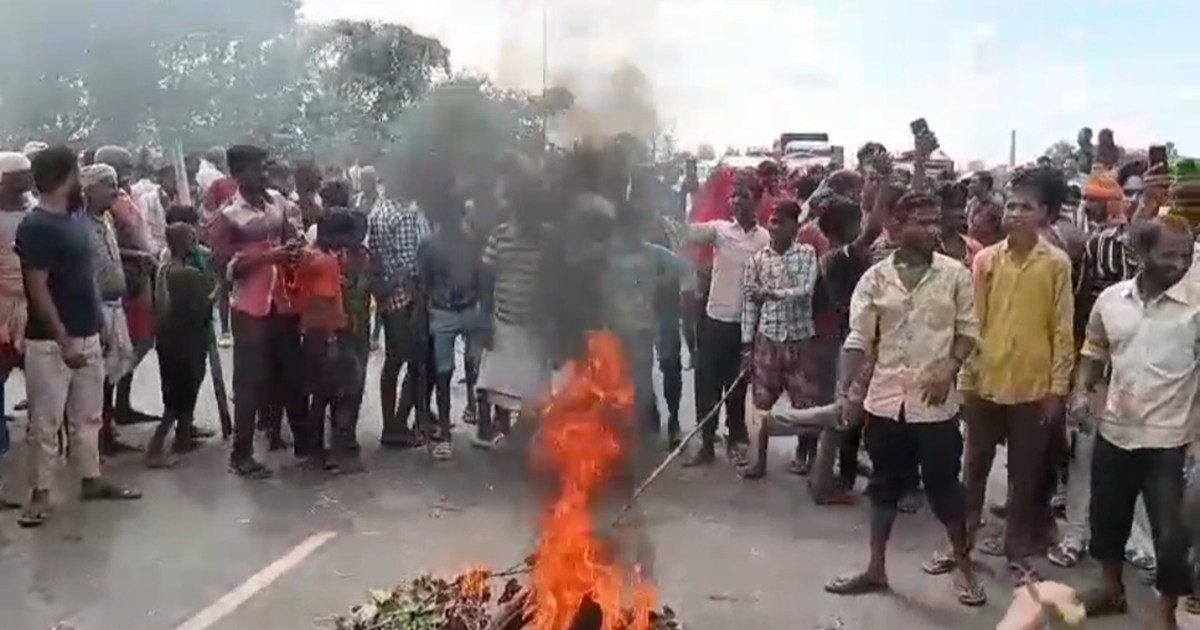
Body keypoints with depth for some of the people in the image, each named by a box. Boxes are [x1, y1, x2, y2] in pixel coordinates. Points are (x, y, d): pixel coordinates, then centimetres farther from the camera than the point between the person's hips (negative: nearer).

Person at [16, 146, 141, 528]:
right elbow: (37, 289, -18)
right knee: (46, 421, 1)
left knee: (88, 415, 16)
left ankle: (91, 479, 28)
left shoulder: (75, 218, 9)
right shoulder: (35, 227, -15)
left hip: (86, 335, 8)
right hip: (51, 342, -8)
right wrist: (64, 341, -21)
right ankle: (40, 493, 11)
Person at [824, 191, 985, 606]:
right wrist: (844, 390, -8)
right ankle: (876, 569, 26)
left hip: (935, 402, -2)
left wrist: (949, 370, -13)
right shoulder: (876, 277, -1)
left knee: (944, 485, 7)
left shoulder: (955, 274, -2)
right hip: (885, 399, 2)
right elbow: (858, 339, -1)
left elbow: (969, 330, 1)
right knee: (884, 485, 13)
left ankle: (963, 565, 27)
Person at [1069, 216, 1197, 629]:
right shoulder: (1111, 299, 0)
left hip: (1166, 438, -4)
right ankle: (1111, 588, 40)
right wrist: (1082, 391, -3)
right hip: (1114, 430, 4)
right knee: (1107, 516, 18)